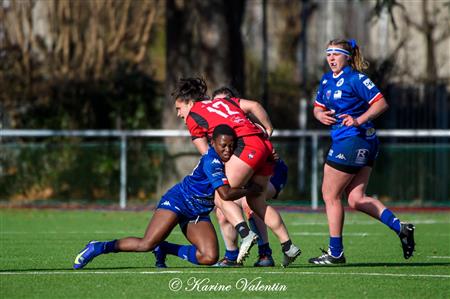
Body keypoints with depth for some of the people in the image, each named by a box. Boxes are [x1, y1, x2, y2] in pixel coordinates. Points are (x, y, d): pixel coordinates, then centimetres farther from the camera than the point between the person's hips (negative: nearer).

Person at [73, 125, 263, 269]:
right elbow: (226, 194, -28)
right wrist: (250, 191, -13)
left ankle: (164, 249, 7)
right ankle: (99, 248, -3)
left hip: (197, 214, 8)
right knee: (147, 244, -22)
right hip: (178, 201, -8)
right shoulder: (212, 162, -22)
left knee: (210, 257, -14)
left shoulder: (223, 159, 3)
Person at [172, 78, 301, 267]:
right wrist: (268, 130, 23)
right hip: (265, 145, 8)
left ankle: (245, 234, -29)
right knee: (257, 203, 16)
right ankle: (288, 246, 12)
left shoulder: (192, 117, 12)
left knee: (221, 198, -7)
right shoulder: (224, 102, 29)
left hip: (245, 145, -8)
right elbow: (253, 106, 17)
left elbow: (207, 154, 8)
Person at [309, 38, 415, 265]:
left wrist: (359, 120, -24)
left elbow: (381, 103, -15)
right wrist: (321, 115, 0)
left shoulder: (355, 79, -12)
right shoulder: (327, 80, 13)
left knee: (330, 195, -1)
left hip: (353, 141, -9)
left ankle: (335, 252, 5)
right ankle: (399, 227, 2)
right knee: (356, 199, 5)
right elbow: (318, 107, 22)